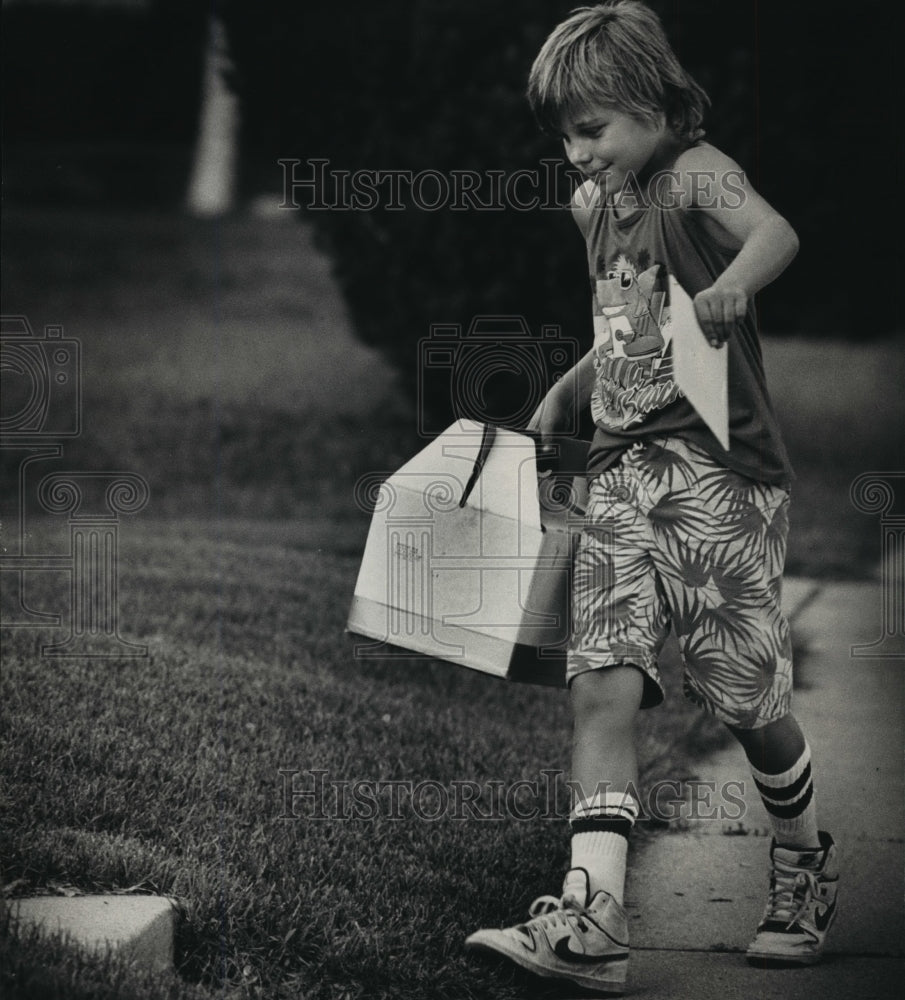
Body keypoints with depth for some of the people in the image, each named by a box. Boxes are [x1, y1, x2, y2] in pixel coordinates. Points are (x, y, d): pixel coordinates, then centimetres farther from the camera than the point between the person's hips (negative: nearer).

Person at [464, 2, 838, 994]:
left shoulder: (697, 173, -7)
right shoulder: (596, 205, 17)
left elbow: (774, 230, -30)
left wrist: (733, 283, -50)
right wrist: (563, 395, 20)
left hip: (719, 467, -6)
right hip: (622, 474, 6)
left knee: (750, 702, 2)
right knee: (601, 687, -10)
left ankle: (806, 868, 30)